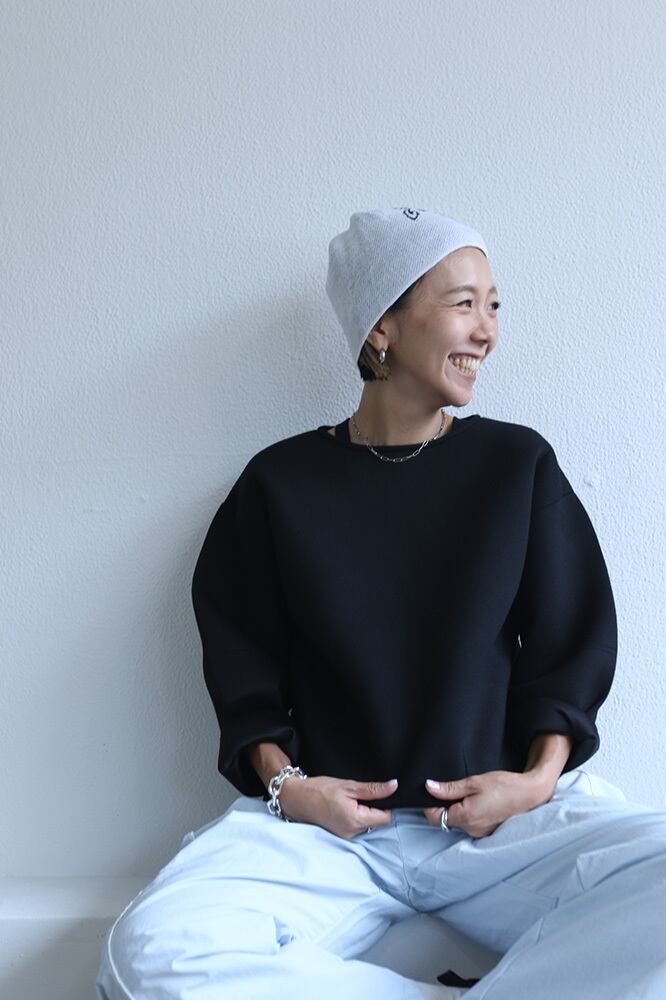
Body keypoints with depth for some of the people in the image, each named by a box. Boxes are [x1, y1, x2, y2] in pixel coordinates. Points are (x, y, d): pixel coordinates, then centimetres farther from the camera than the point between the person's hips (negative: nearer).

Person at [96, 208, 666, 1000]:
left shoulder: (519, 464, 6)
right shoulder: (281, 483, 5)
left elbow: (569, 645, 8)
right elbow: (242, 659, 8)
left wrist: (539, 777, -8)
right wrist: (282, 780, -8)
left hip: (507, 809, 0)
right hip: (328, 821, 1)